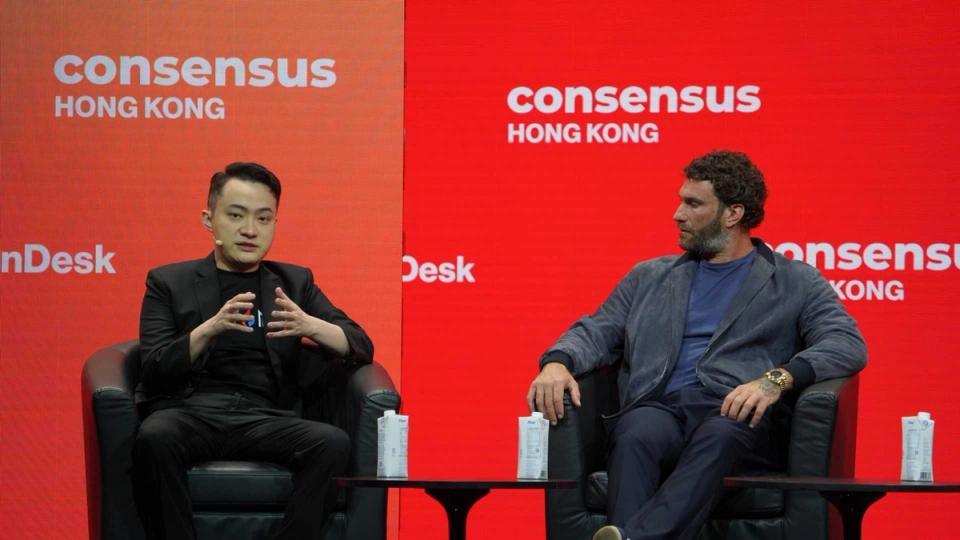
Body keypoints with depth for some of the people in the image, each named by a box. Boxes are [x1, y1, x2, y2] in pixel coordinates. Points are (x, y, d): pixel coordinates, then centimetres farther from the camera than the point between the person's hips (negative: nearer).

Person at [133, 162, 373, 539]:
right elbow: (153, 372, 2)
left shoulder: (294, 282, 20)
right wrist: (210, 329, -17)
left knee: (333, 444, -30)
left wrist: (310, 326, -10)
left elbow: (361, 348, 12)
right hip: (190, 411, -1)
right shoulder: (168, 282, 14)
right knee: (154, 438, -37)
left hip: (265, 419, 2)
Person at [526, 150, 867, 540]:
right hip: (658, 408, 3)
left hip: (735, 416, -2)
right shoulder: (650, 277, 28)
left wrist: (778, 379, -17)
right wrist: (557, 363, -6)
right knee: (637, 438, -36)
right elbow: (597, 332, 19)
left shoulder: (795, 282, 17)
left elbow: (848, 344, 3)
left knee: (717, 438, -40)